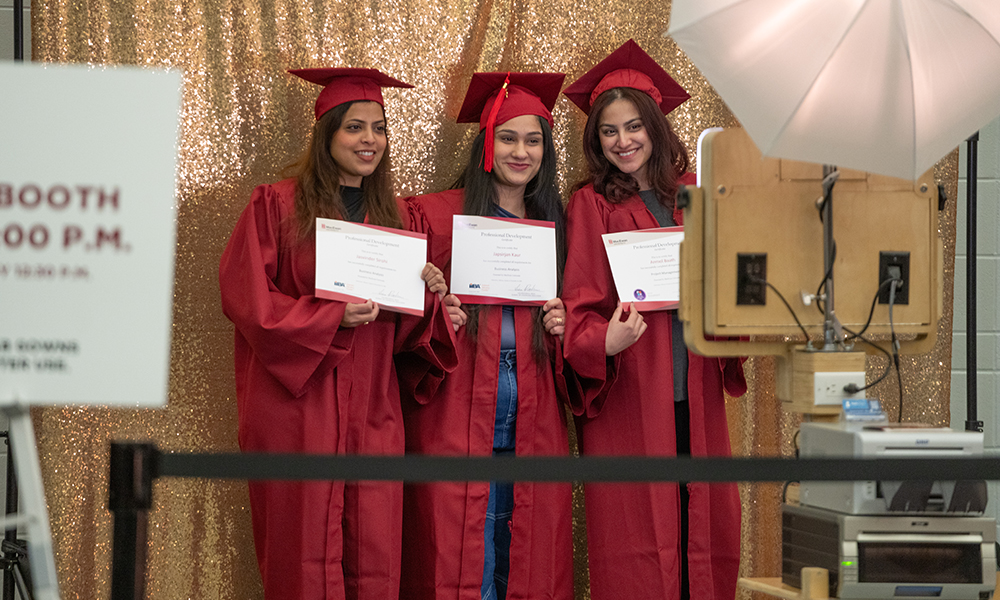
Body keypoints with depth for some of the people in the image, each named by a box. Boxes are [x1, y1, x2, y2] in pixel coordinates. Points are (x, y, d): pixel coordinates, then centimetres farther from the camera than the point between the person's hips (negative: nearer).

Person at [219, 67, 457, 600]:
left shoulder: (393, 215, 15)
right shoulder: (276, 205, 0)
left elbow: (404, 329, 16)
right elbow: (245, 297, -8)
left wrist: (429, 296, -6)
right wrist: (331, 317, -18)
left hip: (373, 412, 4)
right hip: (296, 410, -4)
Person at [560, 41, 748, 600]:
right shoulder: (593, 205, 1)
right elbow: (578, 308, -5)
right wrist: (605, 342, -25)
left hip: (695, 399, 4)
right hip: (627, 401, -4)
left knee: (705, 528, 2)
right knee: (634, 553, -5)